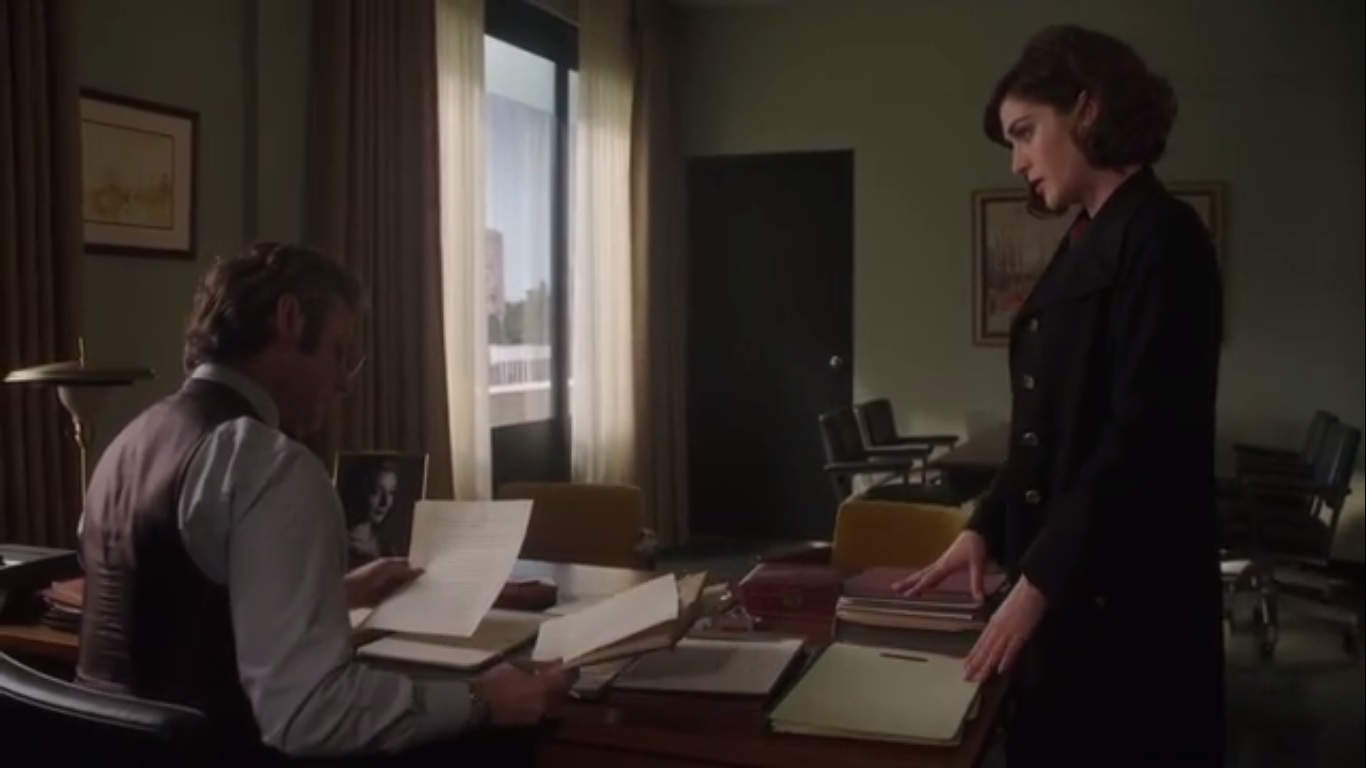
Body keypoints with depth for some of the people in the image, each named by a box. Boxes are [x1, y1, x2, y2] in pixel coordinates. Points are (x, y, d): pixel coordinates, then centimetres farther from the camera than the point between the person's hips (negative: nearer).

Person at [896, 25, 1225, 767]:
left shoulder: (1160, 236, -13)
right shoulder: (1084, 244, 13)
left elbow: (1145, 440, -20)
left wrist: (1039, 580, -18)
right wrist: (985, 526, 8)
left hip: (1126, 599, -8)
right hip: (1064, 587, 8)